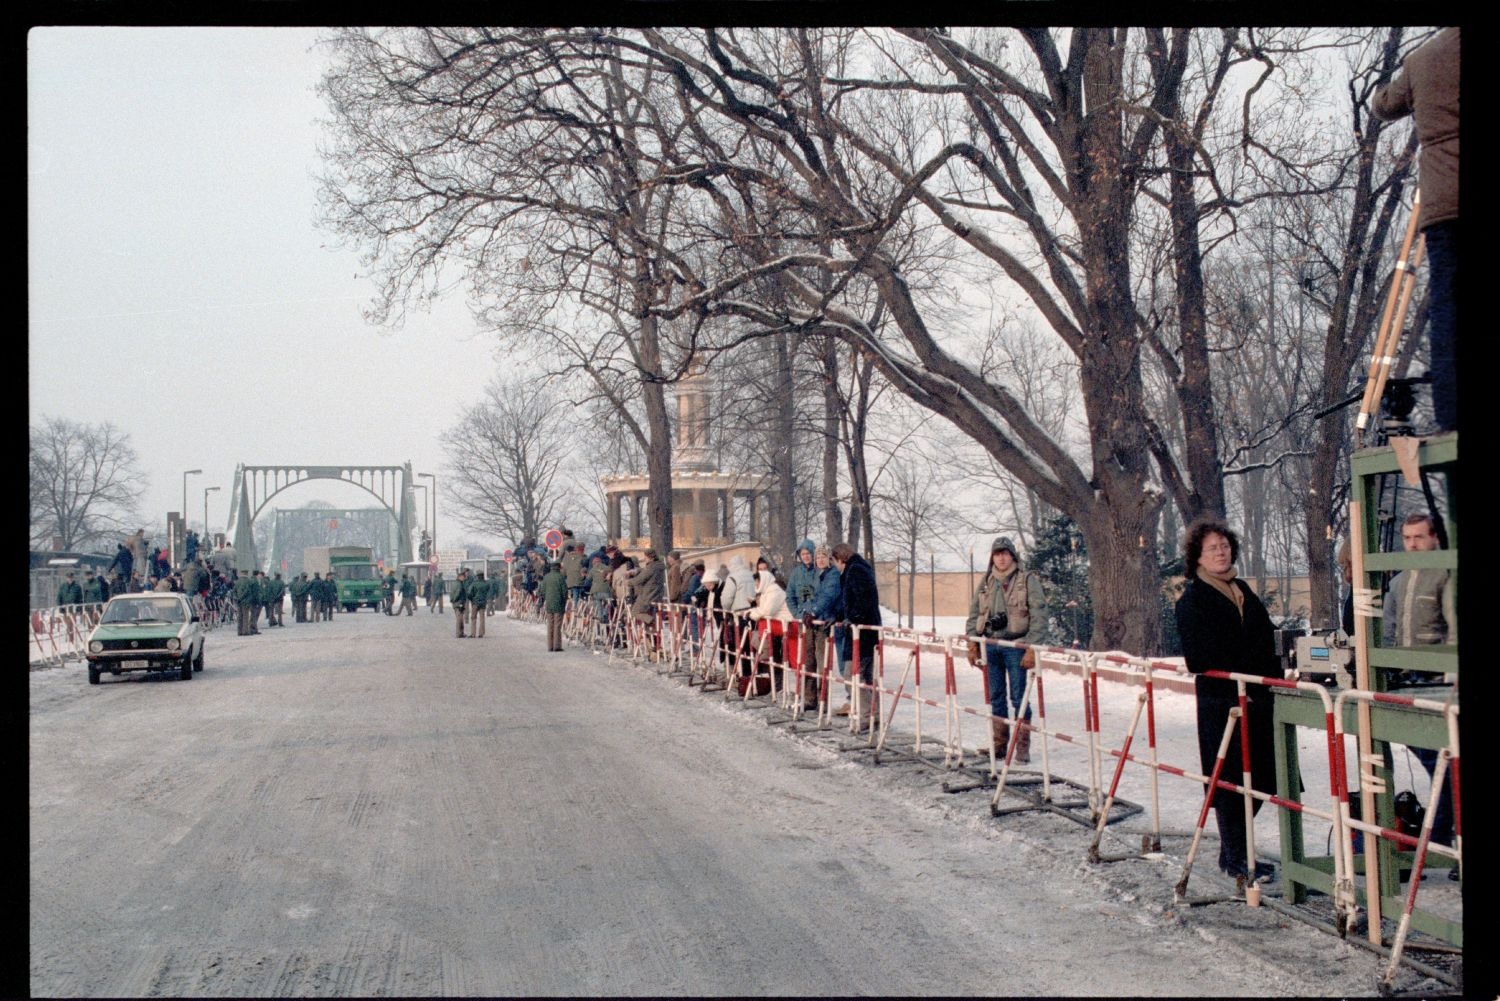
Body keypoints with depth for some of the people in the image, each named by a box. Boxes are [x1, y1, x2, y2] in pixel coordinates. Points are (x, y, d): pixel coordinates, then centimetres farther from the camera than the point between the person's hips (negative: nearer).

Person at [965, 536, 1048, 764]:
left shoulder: (1028, 580, -2)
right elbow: (974, 613, 16)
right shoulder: (986, 582, 12)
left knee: (1019, 697, -4)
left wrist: (1031, 644, -15)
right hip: (990, 645, 5)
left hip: (1015, 645, -5)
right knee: (995, 696, 10)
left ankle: (1023, 748, 0)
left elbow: (1039, 612, -8)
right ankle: (999, 744, 19)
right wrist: (972, 642, 6)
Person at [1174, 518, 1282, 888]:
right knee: (1229, 780, -1)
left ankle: (1234, 848, 25)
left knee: (1261, 777, 10)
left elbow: (1265, 644, 19)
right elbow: (1199, 658, -15)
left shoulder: (1242, 590, 17)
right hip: (1220, 702, -7)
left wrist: (1274, 683, 6)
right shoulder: (1192, 600, -7)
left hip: (1258, 699, 7)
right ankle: (1236, 858, 9)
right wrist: (1238, 688, -17)